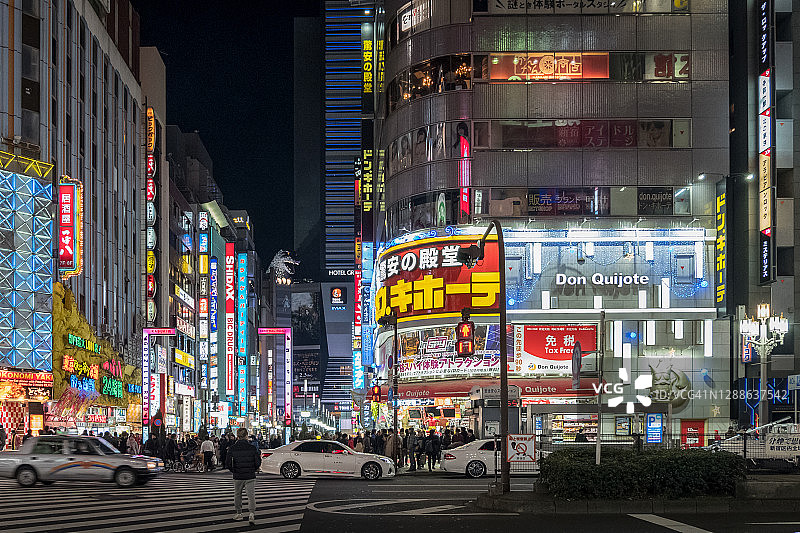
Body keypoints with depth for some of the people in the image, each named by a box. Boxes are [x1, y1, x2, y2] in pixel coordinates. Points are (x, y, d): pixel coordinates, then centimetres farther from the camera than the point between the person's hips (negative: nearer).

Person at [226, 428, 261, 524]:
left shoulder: (232, 449, -7)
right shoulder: (252, 448, -6)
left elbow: (228, 464, -7)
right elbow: (258, 463, -5)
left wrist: (233, 471, 11)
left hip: (237, 476, 1)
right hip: (250, 476, 0)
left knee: (237, 495, 18)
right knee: (251, 495, -1)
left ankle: (239, 514, 27)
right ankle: (252, 513, -17)